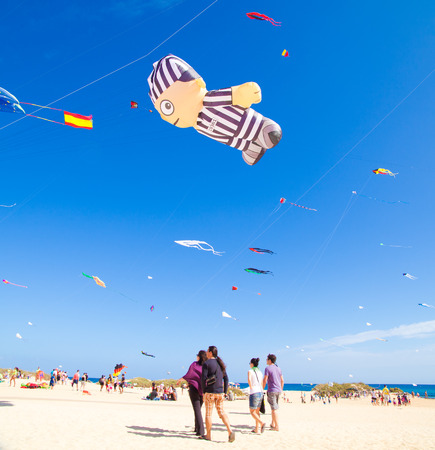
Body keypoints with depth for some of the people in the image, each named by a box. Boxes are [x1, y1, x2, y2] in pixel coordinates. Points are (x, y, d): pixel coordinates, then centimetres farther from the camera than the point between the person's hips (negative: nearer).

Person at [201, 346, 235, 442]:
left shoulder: (206, 363, -7)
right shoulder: (220, 363, 13)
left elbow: (203, 378, -13)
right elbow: (226, 378, 13)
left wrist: (203, 392, -4)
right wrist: (225, 392, 15)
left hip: (210, 391, -6)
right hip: (220, 392, 6)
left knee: (208, 413, 5)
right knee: (221, 412, 9)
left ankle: (208, 435, 13)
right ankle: (230, 431, -7)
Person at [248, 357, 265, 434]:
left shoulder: (250, 371, -5)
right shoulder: (260, 372, 15)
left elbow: (249, 379, -24)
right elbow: (262, 384, 16)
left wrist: (251, 387, -11)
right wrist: (261, 392, 20)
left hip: (254, 393, -7)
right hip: (260, 392, 7)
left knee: (252, 411, 1)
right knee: (257, 411, 14)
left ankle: (262, 423, -18)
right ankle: (257, 429, 14)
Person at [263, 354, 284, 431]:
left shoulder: (268, 368, -10)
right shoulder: (278, 368, 10)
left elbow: (265, 380, -13)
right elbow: (282, 380, 14)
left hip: (272, 390, -7)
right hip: (278, 390, 7)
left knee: (274, 408, -3)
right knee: (274, 407, 18)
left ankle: (277, 426, -2)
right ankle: (273, 424, 24)